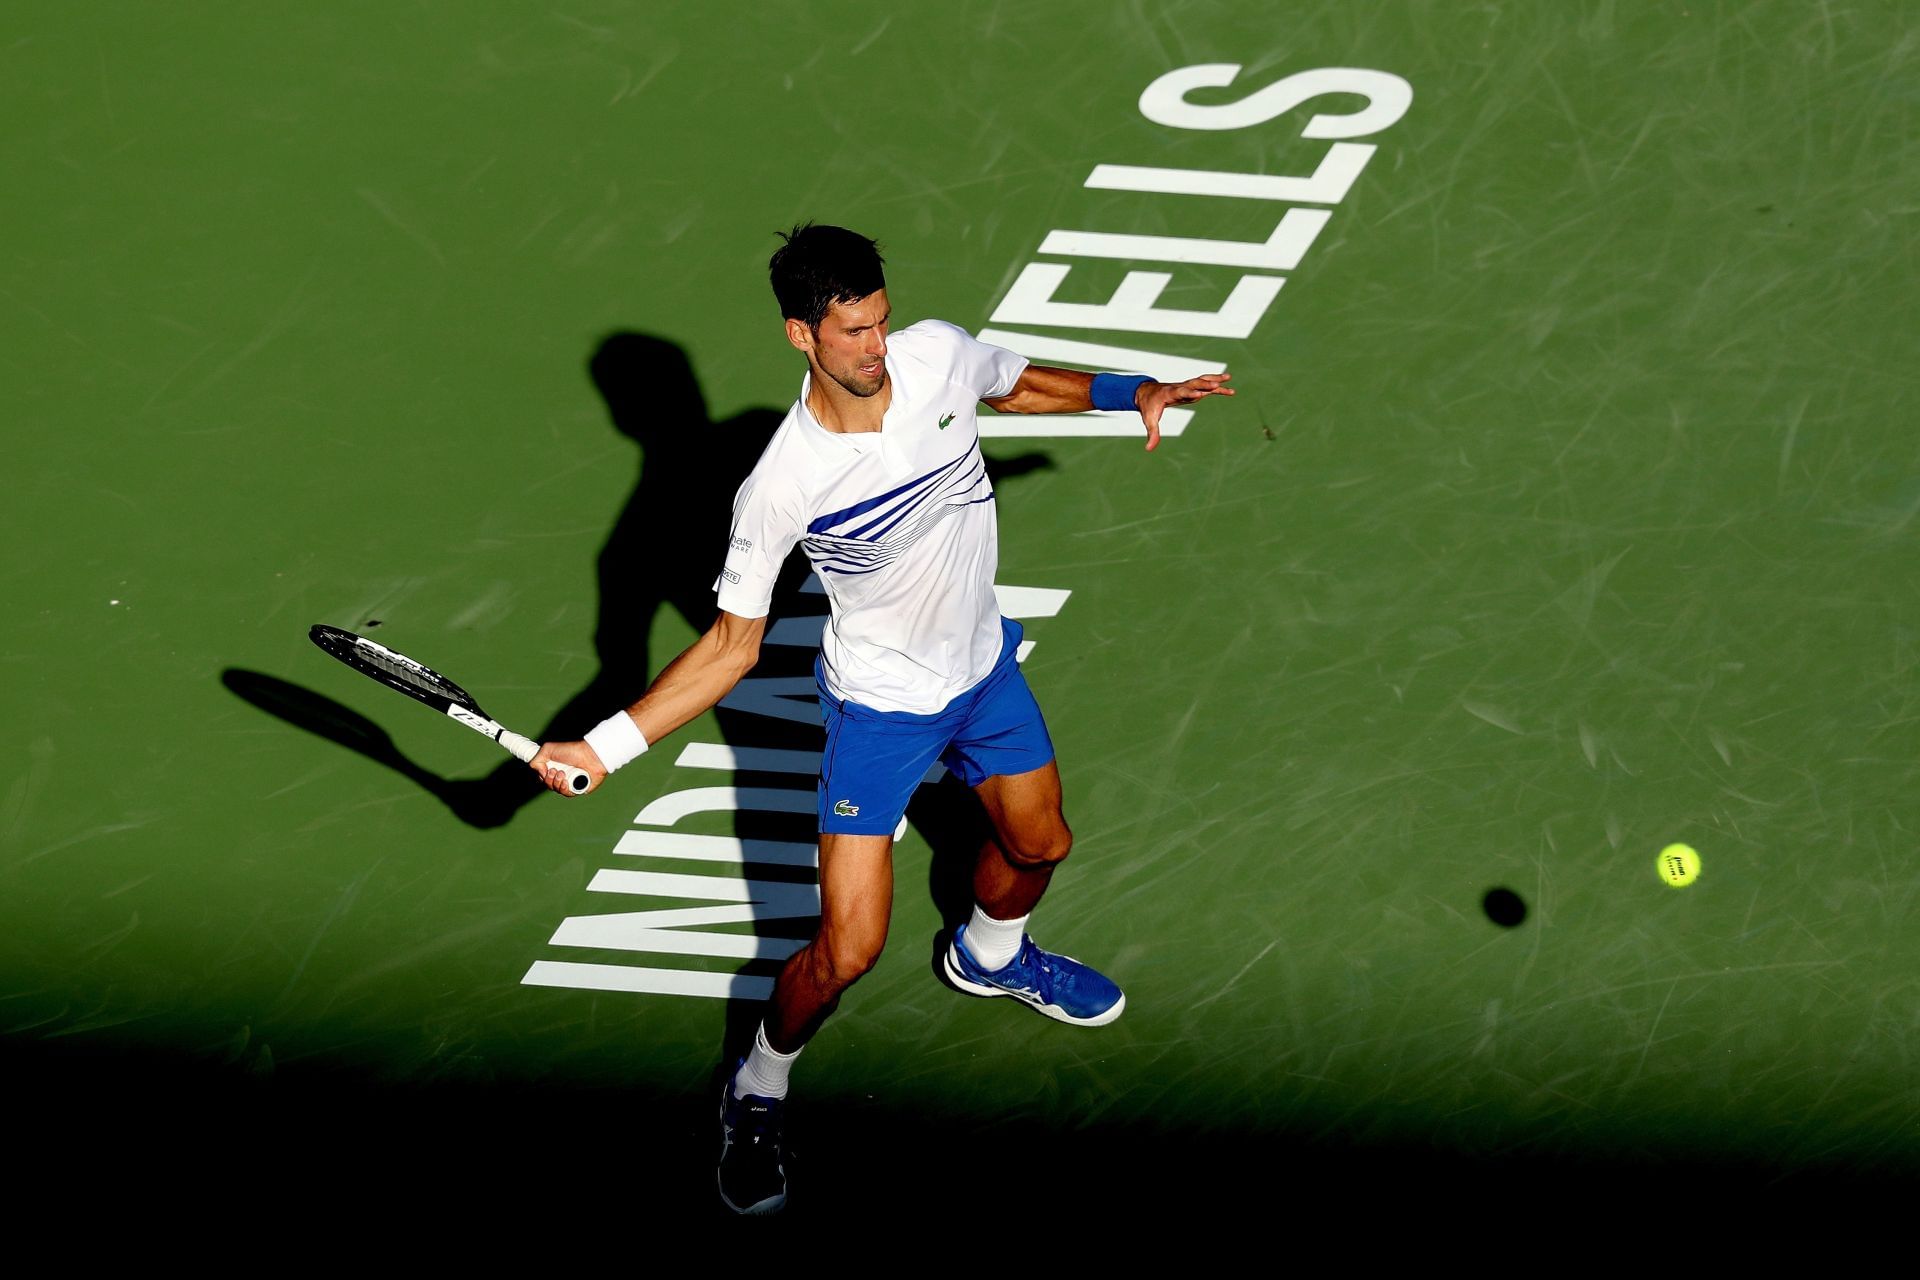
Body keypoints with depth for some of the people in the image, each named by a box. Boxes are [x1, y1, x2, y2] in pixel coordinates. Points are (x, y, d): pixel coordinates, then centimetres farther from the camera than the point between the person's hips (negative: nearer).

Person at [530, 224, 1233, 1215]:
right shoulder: (782, 486, -29)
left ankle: (990, 955, 61)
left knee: (1037, 843, 26)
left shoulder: (938, 354, -18)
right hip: (879, 706, -5)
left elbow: (1018, 386, 9)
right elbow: (733, 644, -18)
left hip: (984, 663, 5)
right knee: (846, 950, -8)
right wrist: (602, 748, -26)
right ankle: (757, 1091, 20)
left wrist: (1131, 392, -4)